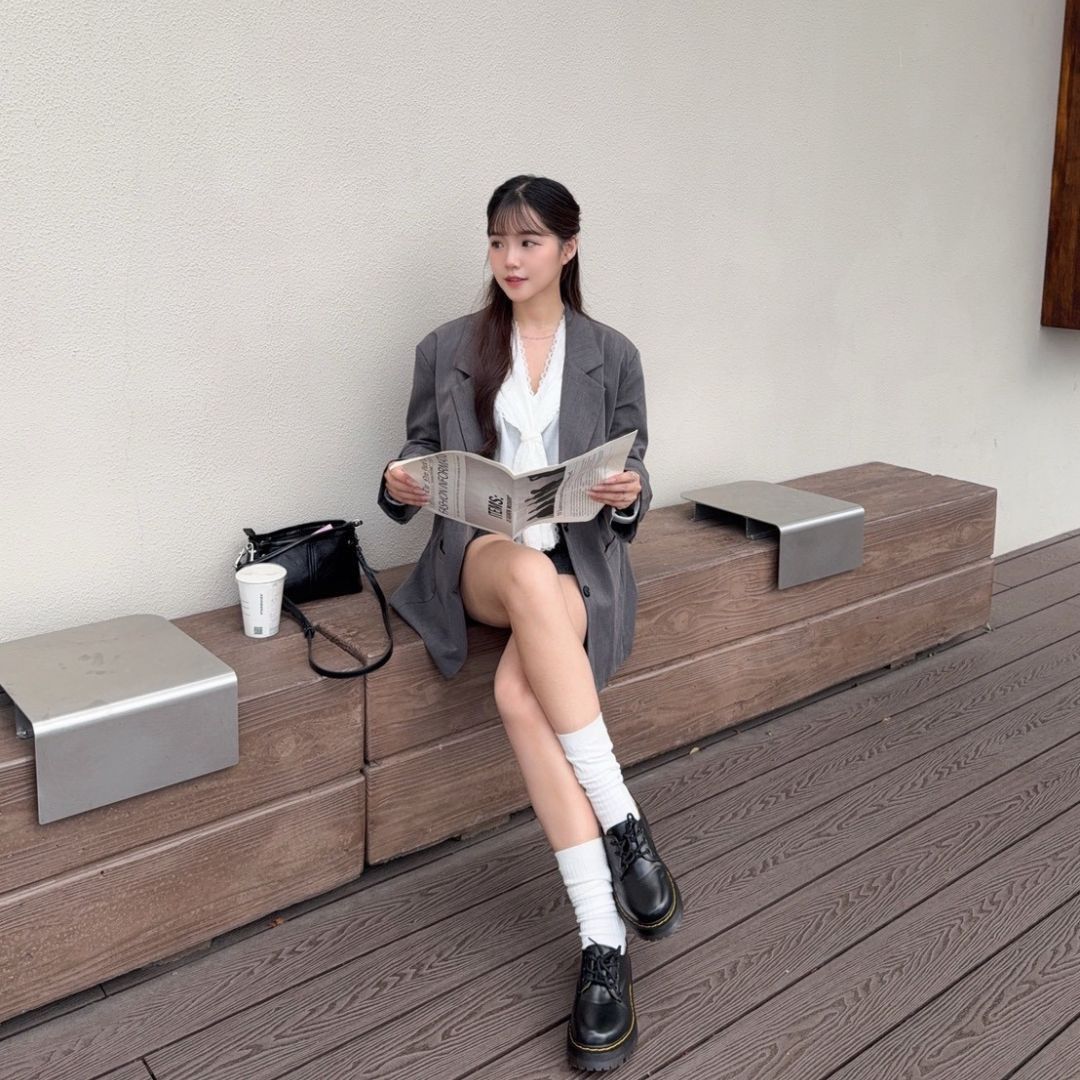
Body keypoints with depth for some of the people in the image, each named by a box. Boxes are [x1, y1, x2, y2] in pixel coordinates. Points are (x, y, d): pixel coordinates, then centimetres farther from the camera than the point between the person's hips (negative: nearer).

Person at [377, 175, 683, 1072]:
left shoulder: (611, 355, 8)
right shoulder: (447, 349, 8)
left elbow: (631, 493, 9)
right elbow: (421, 454, 12)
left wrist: (628, 496, -16)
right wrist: (399, 485, -12)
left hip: (581, 560, 0)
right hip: (480, 556, 1)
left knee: (519, 691, -34)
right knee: (531, 572, -39)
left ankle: (602, 942, -27)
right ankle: (624, 825, -32)